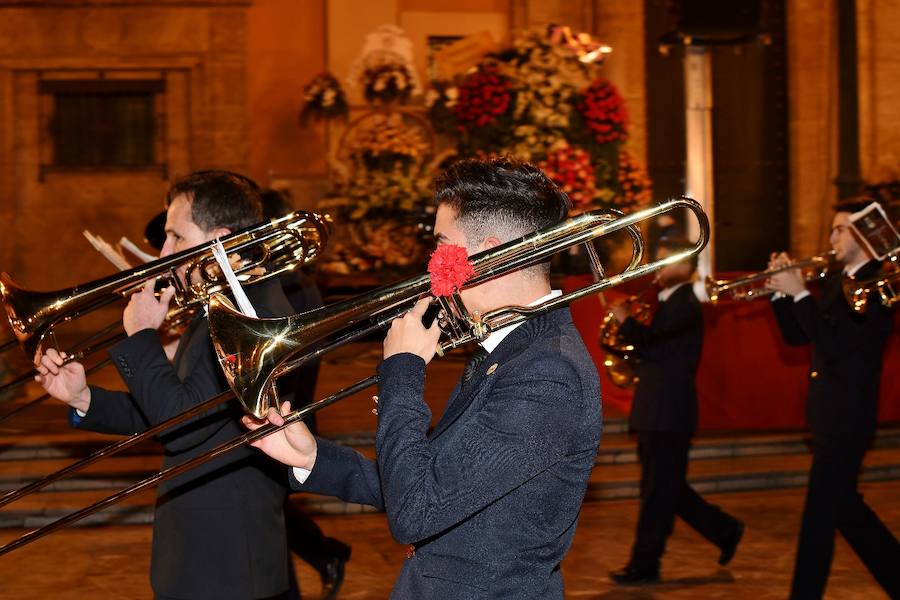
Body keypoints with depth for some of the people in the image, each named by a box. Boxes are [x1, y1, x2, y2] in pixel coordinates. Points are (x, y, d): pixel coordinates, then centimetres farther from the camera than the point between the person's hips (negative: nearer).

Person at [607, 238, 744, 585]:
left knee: (658, 491, -2)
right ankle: (725, 531, 25)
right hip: (657, 413, 10)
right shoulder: (670, 302, 16)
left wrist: (623, 319, -11)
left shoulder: (684, 305, -15)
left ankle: (644, 566, 6)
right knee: (665, 489, 15)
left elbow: (648, 340, -26)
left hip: (668, 415, -10)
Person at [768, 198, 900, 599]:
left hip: (847, 416, -9)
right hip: (827, 413, 9)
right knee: (844, 507, 16)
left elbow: (835, 344, -23)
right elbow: (797, 336, 15)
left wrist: (800, 294, -22)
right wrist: (781, 292, 1)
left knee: (820, 515, -7)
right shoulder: (834, 282, 13)